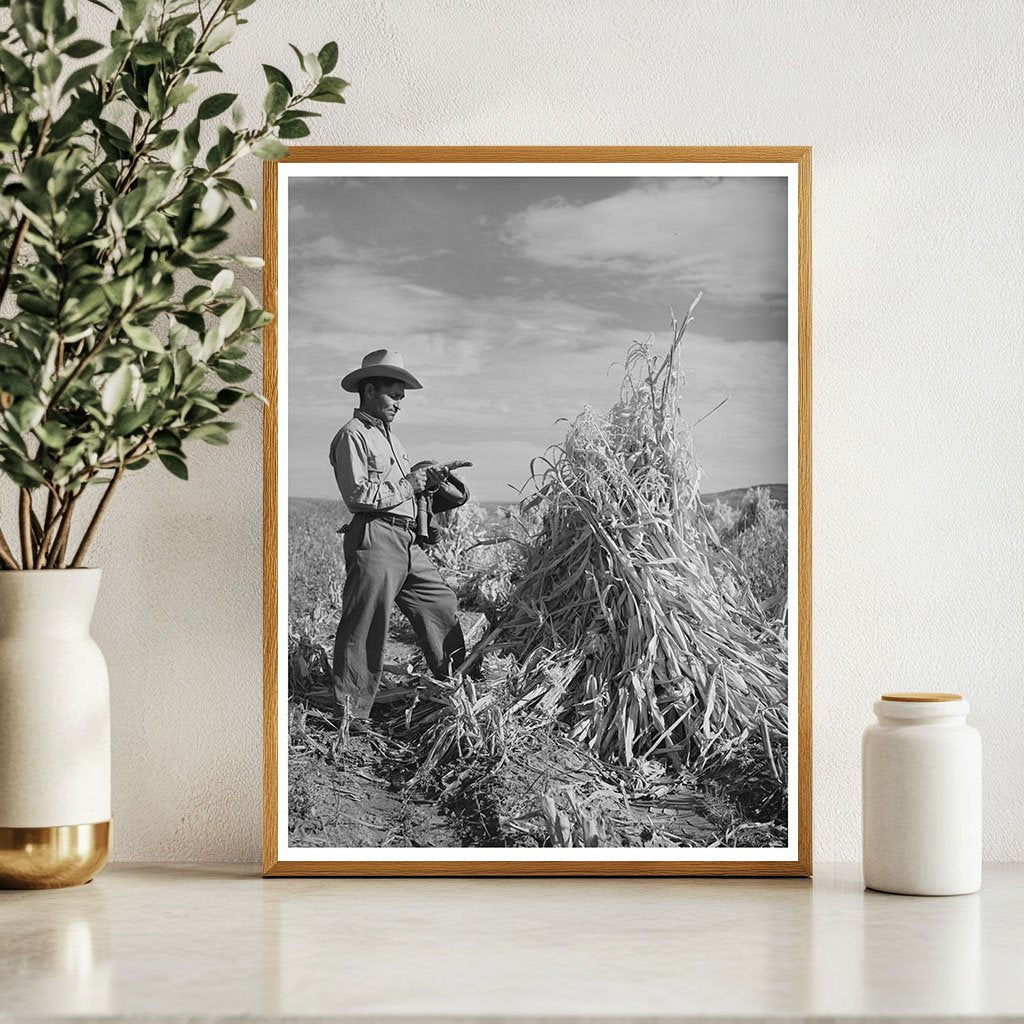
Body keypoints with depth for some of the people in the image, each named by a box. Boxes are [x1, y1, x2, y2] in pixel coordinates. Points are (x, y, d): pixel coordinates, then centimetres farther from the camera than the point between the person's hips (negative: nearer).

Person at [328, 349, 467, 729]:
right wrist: (407, 486, -10)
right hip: (374, 537, -10)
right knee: (365, 627, -9)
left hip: (406, 541, 10)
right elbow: (358, 493, -17)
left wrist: (426, 481, 6)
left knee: (442, 603, 14)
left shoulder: (387, 435, 23)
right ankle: (350, 713, -6)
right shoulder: (353, 435, -7)